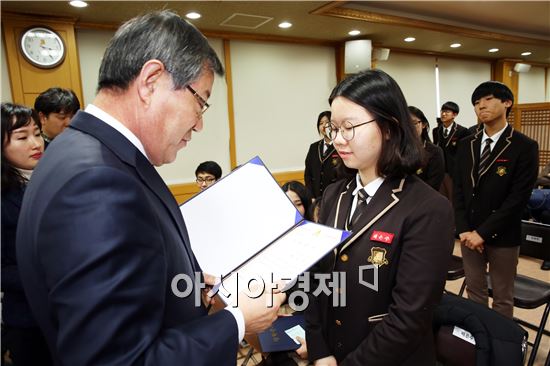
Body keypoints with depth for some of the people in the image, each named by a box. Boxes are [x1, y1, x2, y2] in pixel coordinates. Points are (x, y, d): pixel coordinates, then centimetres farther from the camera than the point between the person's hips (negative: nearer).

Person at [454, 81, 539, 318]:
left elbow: (519, 197, -14)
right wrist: (463, 230, -6)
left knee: (502, 297, 11)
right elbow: (459, 190, 5)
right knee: (474, 291, 16)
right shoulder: (466, 145, 6)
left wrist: (483, 232, -16)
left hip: (502, 236, -4)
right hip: (469, 233, 4)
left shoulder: (525, 147, -8)